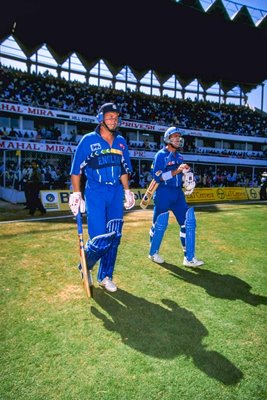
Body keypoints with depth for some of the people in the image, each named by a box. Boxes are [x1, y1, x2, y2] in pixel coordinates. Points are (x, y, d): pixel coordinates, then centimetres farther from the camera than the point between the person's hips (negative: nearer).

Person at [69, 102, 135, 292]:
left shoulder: (121, 142, 10)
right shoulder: (89, 140, -3)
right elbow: (76, 170, -2)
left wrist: (127, 191, 12)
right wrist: (77, 194, -7)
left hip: (116, 193, 5)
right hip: (95, 193, -4)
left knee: (114, 237, 4)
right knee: (100, 238, -10)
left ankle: (105, 276, 21)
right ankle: (85, 266, 21)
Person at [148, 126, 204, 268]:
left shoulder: (179, 157, 15)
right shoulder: (161, 155, -6)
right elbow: (158, 176, -16)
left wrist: (187, 177, 1)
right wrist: (176, 171, -22)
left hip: (178, 193, 7)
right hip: (163, 193, -6)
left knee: (188, 221, -1)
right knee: (160, 224, 4)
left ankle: (189, 258, 6)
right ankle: (153, 253, 27)